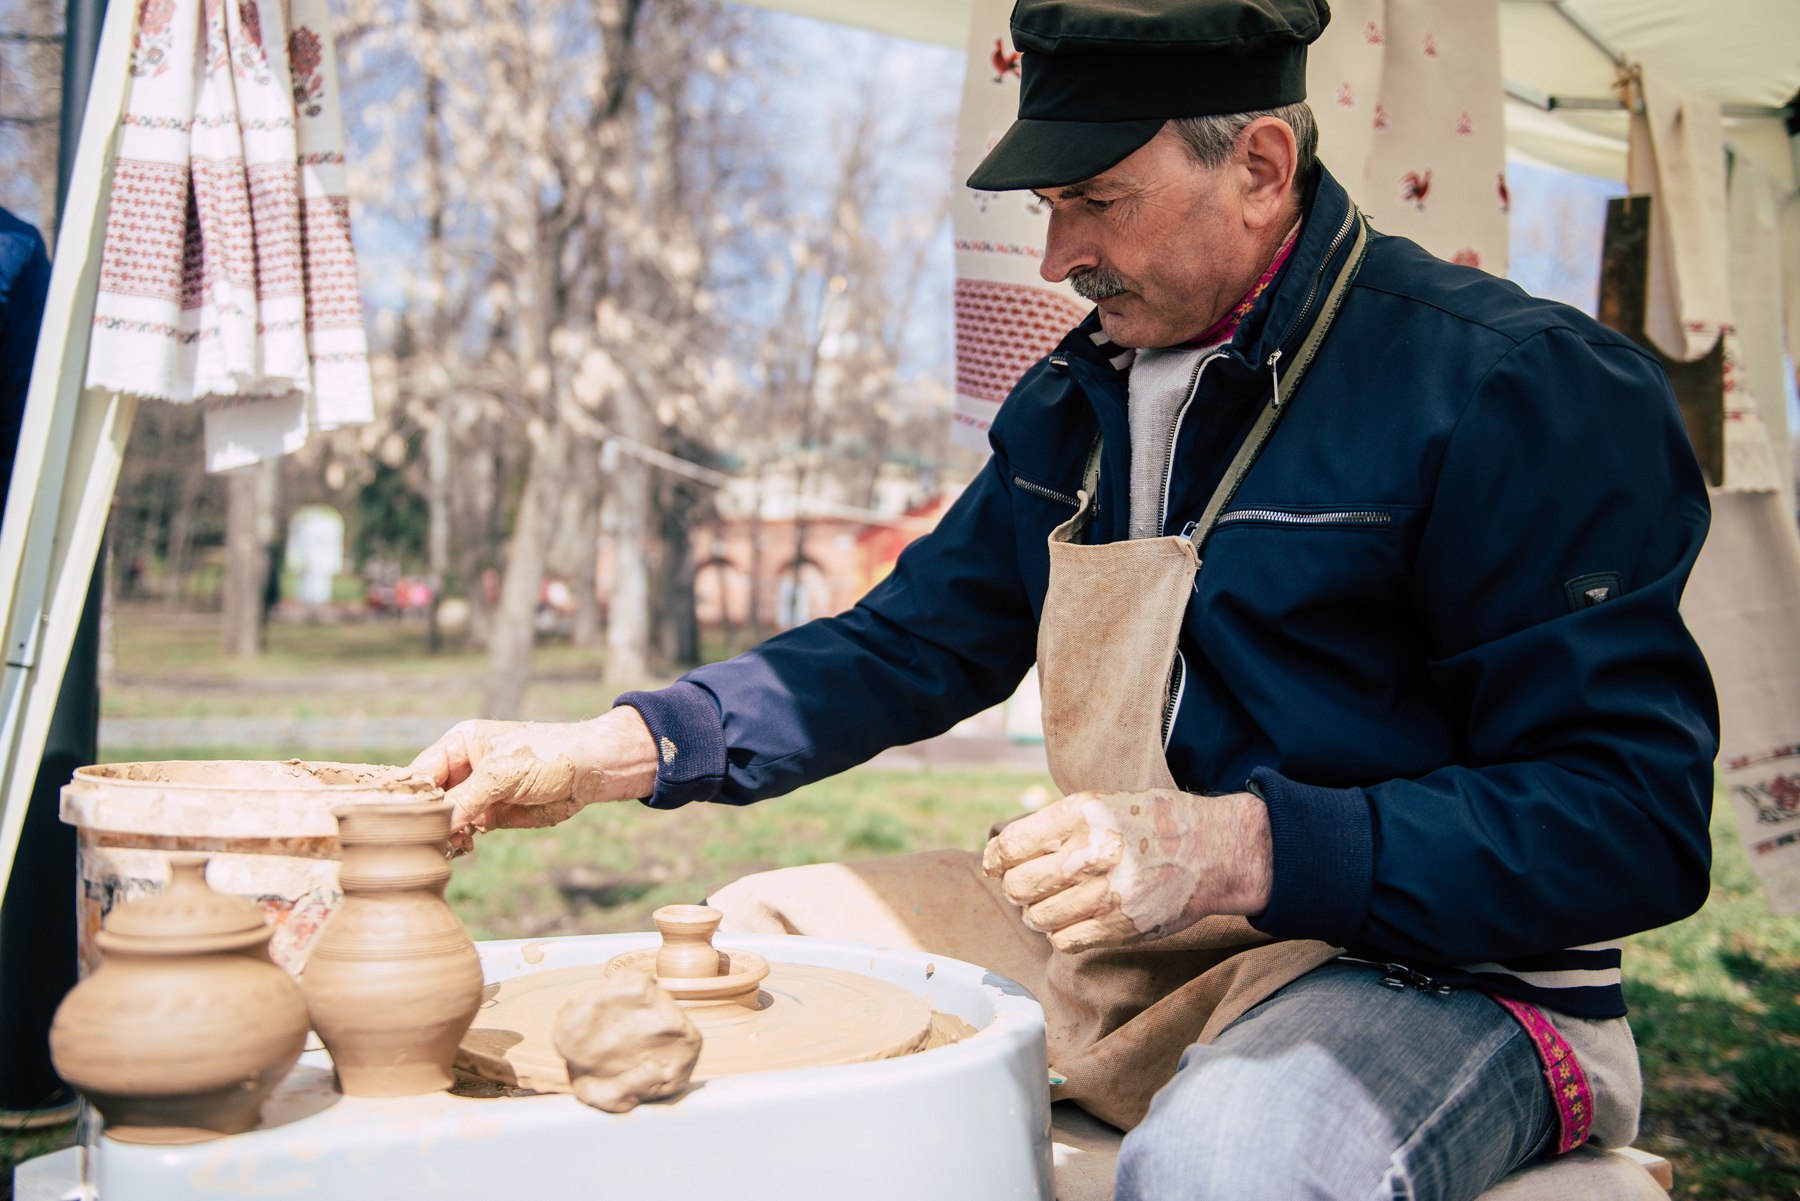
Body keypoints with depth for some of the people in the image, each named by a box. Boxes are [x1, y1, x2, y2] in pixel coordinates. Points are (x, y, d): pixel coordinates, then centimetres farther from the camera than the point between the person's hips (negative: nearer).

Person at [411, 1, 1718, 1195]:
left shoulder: (1515, 389, -15)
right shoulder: (1071, 405, 10)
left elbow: (1633, 815, -19)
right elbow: (911, 644, 15)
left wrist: (1242, 851, -30)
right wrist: (609, 752, 1)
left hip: (1439, 966, -7)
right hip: (1122, 943, 7)